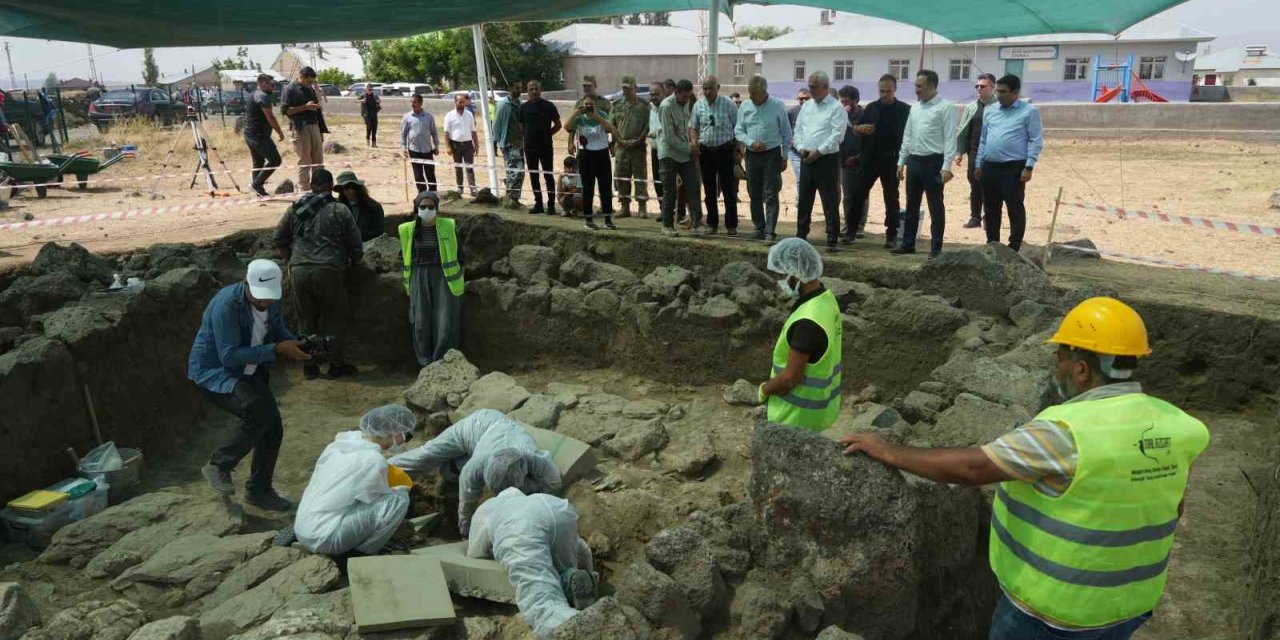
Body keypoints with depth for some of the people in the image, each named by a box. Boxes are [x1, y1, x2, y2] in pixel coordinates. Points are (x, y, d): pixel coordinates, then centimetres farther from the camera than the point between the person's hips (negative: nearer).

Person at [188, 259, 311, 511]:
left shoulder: (272, 302, -7)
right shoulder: (227, 305, -29)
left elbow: (280, 332, 8)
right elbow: (229, 356, -32)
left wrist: (298, 345, -14)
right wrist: (275, 350, -36)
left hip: (249, 372, 8)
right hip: (213, 371, -7)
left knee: (273, 427, 3)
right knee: (259, 412, -29)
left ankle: (259, 490, 23)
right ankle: (218, 465, -6)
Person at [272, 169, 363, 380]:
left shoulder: (295, 208, 9)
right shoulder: (340, 210, -1)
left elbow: (278, 238, 14)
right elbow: (356, 246, 0)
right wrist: (350, 263, 18)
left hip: (299, 270, 3)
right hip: (328, 270, -3)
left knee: (306, 319, 13)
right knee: (334, 319, 7)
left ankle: (309, 366, 19)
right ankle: (336, 364, 12)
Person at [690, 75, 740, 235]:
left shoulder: (728, 104, -4)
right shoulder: (698, 105, 5)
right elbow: (693, 127, 12)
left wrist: (738, 150, -7)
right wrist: (693, 142, -7)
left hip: (725, 150, -3)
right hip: (705, 150, 4)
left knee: (729, 189, -1)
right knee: (709, 190, 10)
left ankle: (731, 225, 6)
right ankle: (712, 224, 19)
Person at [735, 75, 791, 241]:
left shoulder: (778, 106, -6)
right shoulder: (745, 106, 3)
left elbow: (786, 133, -1)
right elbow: (738, 130, 6)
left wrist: (785, 155, -2)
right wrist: (751, 142, -11)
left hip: (772, 154, -4)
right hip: (752, 155, 4)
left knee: (770, 196, -5)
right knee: (754, 195, 9)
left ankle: (770, 231, -3)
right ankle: (759, 228, 20)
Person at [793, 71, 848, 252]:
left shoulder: (836, 107, -8)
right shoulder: (807, 106, 13)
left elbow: (837, 135, -15)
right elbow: (798, 129, 12)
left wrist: (818, 151, -17)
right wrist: (801, 148, -4)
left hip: (826, 159, -6)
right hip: (806, 159, 6)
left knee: (830, 201, -2)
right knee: (804, 200, 12)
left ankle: (832, 240, 4)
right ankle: (801, 235, 24)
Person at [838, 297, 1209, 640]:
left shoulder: (1069, 432, -29)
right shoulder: (1168, 425, -5)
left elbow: (970, 468, -29)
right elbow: (1172, 510, 8)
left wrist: (889, 453, -19)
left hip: (1050, 607, -7)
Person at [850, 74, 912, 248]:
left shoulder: (904, 110, -1)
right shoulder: (871, 108, 8)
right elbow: (855, 129, 12)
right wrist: (860, 128, -12)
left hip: (891, 161, -2)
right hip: (869, 159, 3)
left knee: (891, 198, 4)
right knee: (859, 195, 3)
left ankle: (891, 235, 11)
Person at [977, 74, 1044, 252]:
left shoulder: (1029, 112, -4)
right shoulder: (990, 112, 12)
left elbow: (1036, 141, -7)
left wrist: (1029, 167, -14)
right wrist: (979, 164, 13)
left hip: (1013, 168, -6)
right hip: (990, 167, 6)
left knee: (1015, 210, 0)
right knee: (991, 209, 11)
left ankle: (1014, 248, 6)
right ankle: (992, 244, 22)